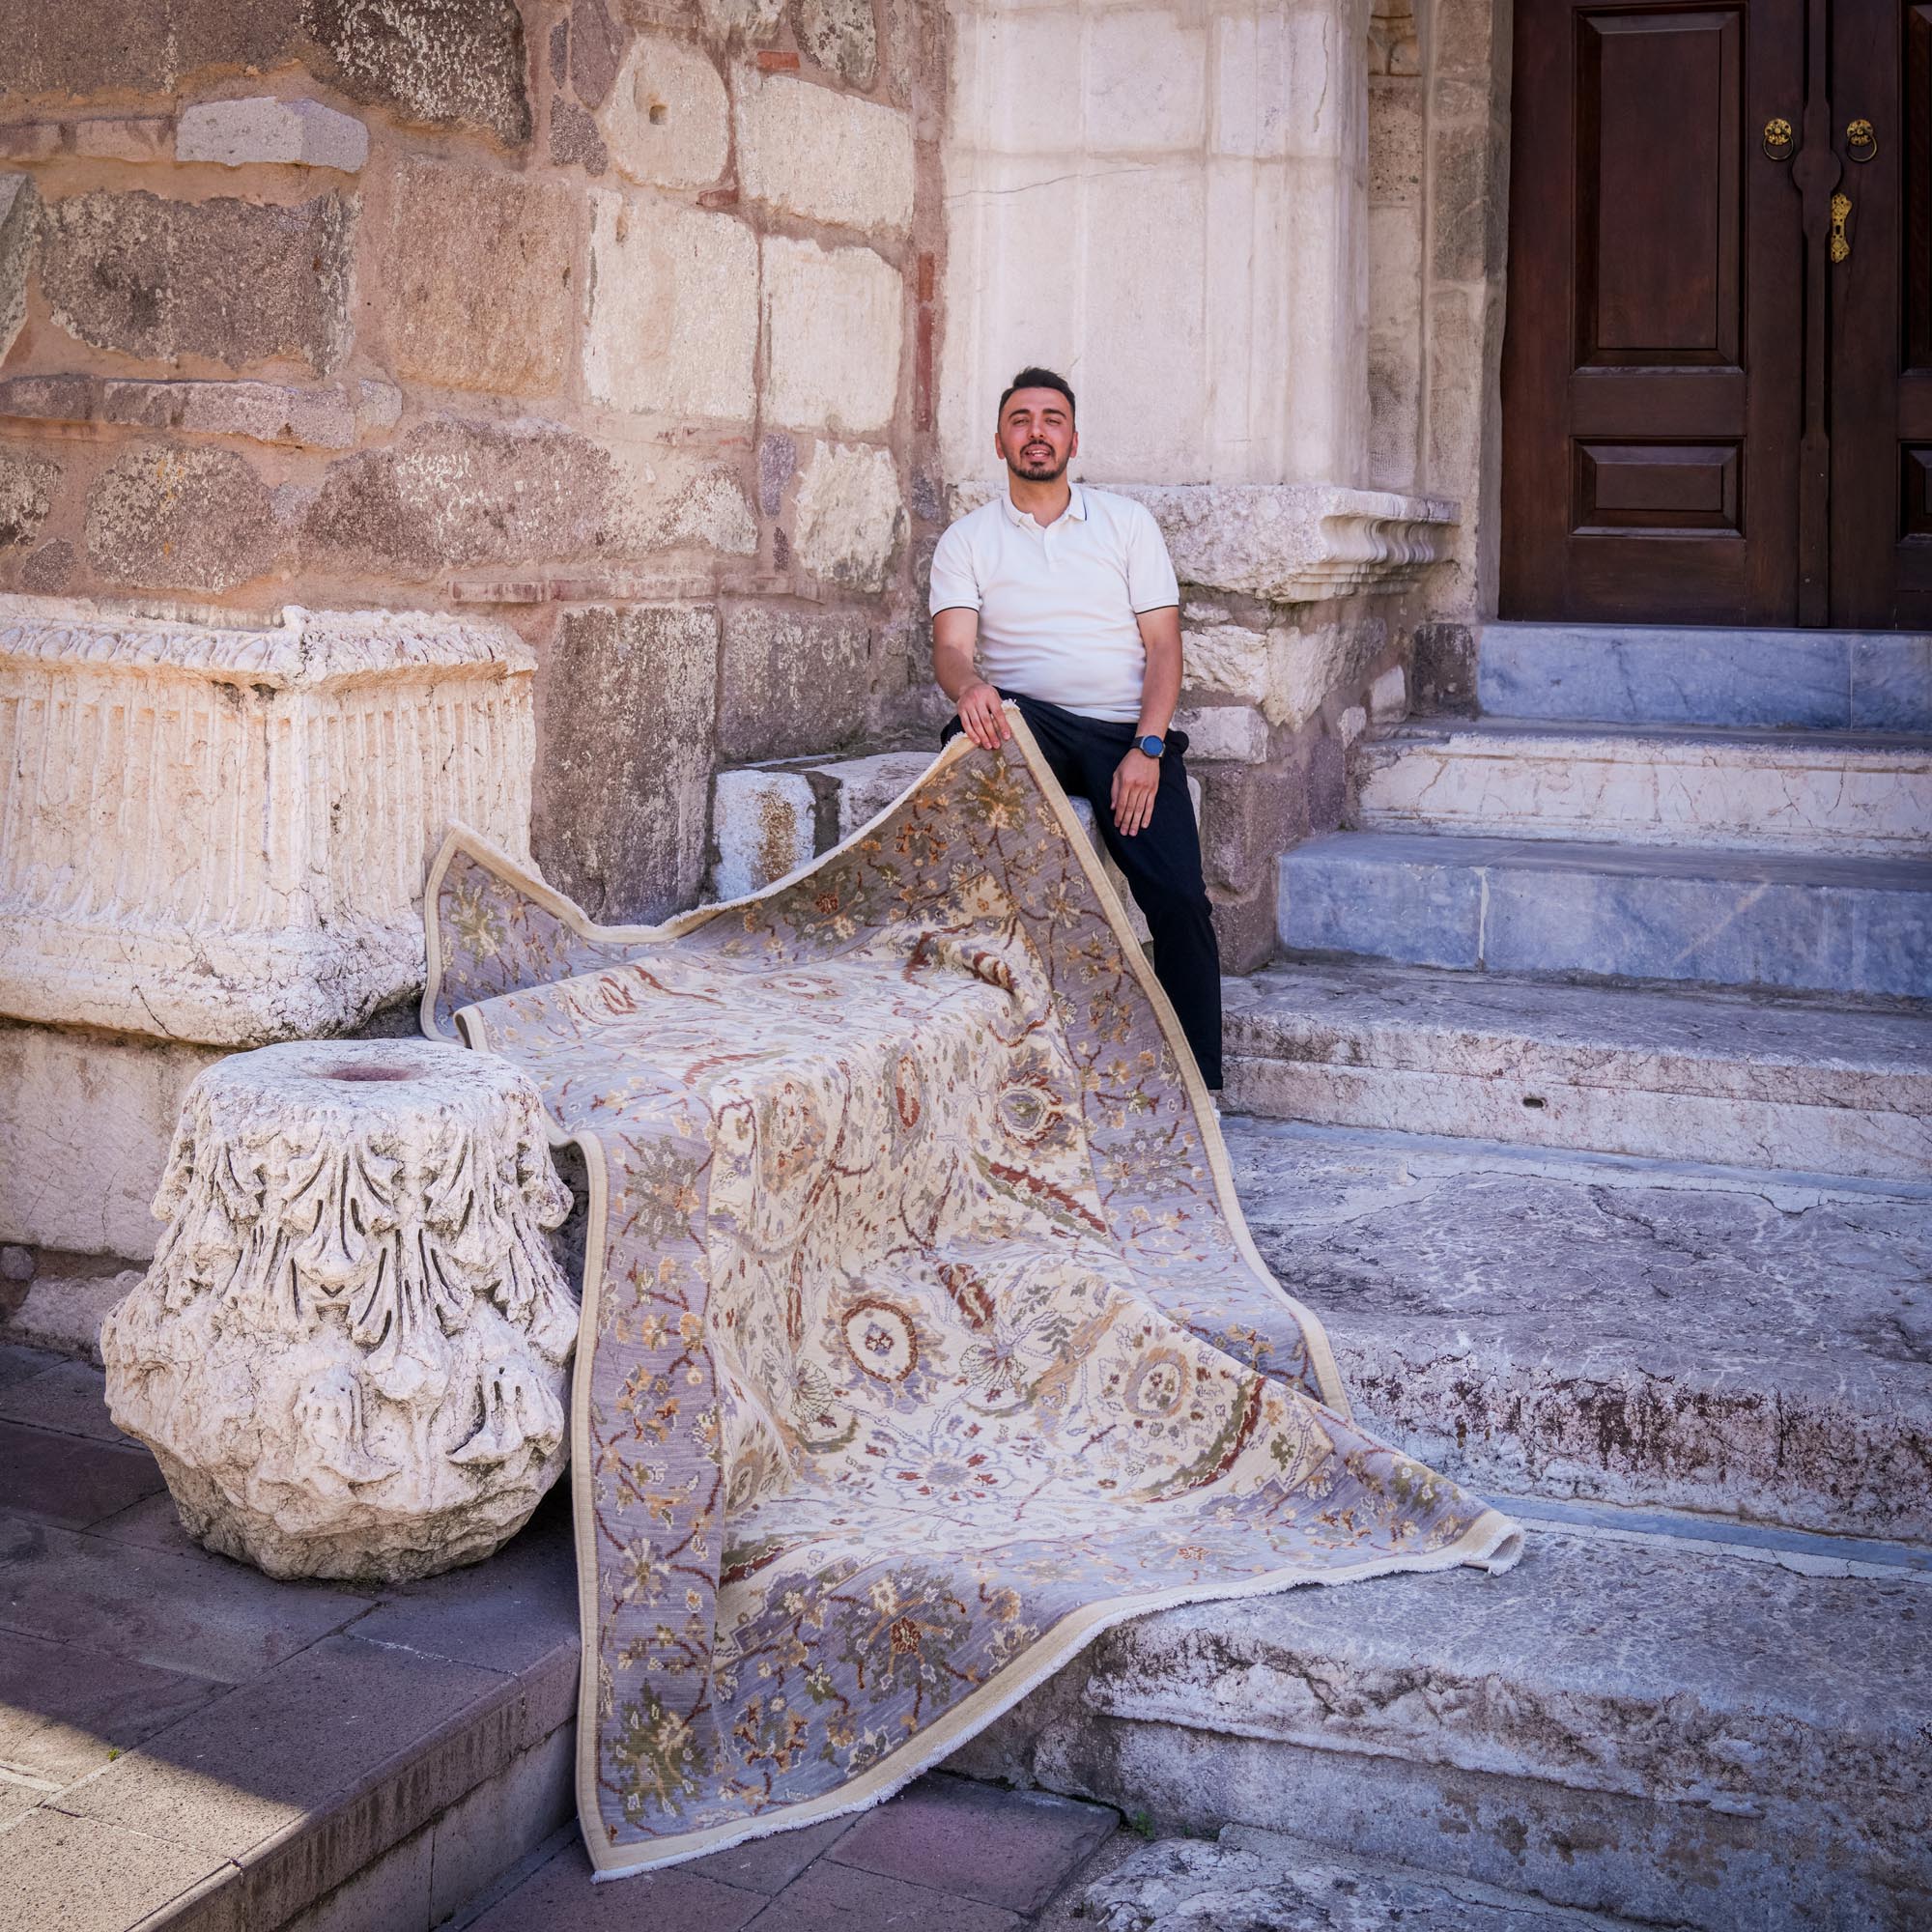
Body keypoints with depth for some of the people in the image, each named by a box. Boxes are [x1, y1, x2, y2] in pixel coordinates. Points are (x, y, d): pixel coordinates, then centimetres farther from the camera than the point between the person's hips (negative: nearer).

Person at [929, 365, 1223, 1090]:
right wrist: (969, 688, -31)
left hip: (1128, 737, 1)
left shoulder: (1126, 522, 12)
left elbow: (1162, 643, 4)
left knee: (1178, 897, -19)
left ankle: (1197, 1083, -7)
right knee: (984, 720, -38)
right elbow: (951, 648, -5)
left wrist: (1146, 748, -11)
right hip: (1033, 729, 0)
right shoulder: (966, 541, 10)